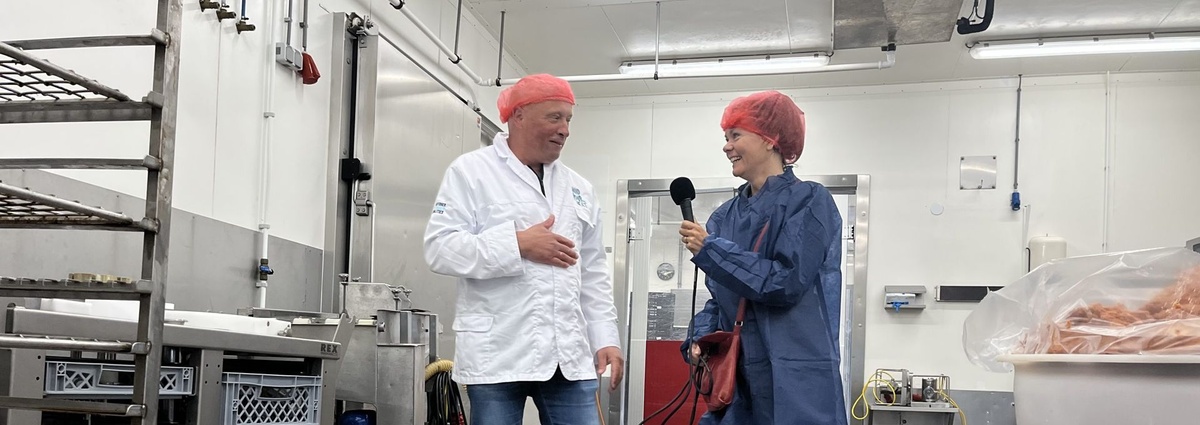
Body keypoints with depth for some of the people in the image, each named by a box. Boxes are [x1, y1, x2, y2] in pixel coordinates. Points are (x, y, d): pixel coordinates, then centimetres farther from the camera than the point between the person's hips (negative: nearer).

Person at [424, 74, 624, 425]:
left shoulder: (578, 188, 17)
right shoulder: (471, 171, 2)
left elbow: (593, 275, 17)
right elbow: (440, 248, -9)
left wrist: (606, 339, 8)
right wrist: (519, 245, -14)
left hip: (569, 354, 4)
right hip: (498, 355, -4)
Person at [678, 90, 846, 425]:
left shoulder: (808, 201, -5)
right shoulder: (725, 217, 13)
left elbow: (787, 283, -15)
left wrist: (709, 250, -13)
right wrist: (700, 339, -3)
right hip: (735, 379, 6)